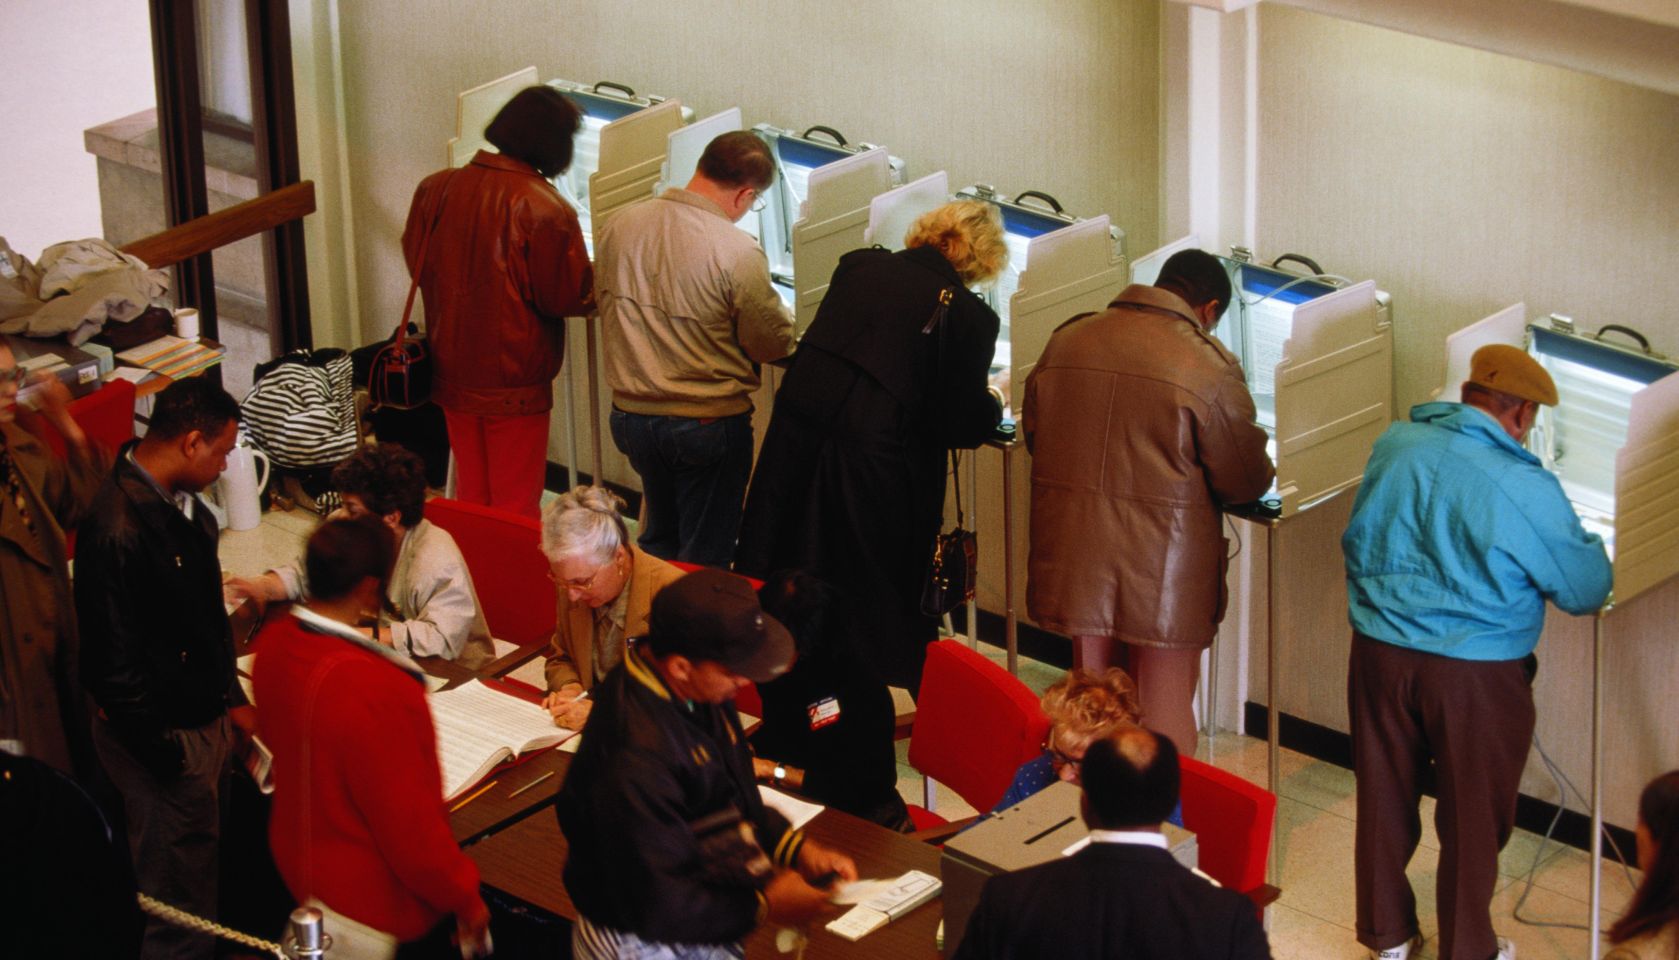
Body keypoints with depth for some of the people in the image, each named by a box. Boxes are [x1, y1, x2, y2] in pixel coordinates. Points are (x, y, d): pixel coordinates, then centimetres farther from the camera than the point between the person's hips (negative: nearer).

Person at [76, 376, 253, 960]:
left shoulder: (181, 502, 3)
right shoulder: (118, 532, -28)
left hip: (206, 717, 9)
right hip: (163, 737, -9)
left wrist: (230, 698, 18)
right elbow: (113, 663, -24)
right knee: (178, 905, 3)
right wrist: (167, 756, -18)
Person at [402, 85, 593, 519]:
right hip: (513, 382, -6)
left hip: (451, 371, 6)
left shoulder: (436, 189, -4)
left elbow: (417, 264, 9)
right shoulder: (545, 210, -21)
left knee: (470, 495, 19)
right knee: (516, 506, 8)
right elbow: (567, 297, -15)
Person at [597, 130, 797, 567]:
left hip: (630, 413, 6)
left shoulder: (618, 225, -4)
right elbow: (774, 344, -12)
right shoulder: (737, 253, -22)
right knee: (705, 557, 10)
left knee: (658, 538, 25)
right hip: (709, 423, -6)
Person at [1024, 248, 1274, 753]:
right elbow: (1245, 482, -8)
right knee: (1165, 710, 7)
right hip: (1163, 570, -5)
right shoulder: (1209, 366, -14)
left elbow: (1033, 433, 15)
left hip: (1075, 557, 5)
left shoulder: (1066, 339, 3)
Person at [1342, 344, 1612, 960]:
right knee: (1472, 817, 13)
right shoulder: (1526, 490, -19)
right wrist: (1589, 548, 14)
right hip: (1474, 672, -5)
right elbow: (1586, 591, -7)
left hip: (1378, 651, 5)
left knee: (1384, 796, 20)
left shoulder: (1395, 445, -4)